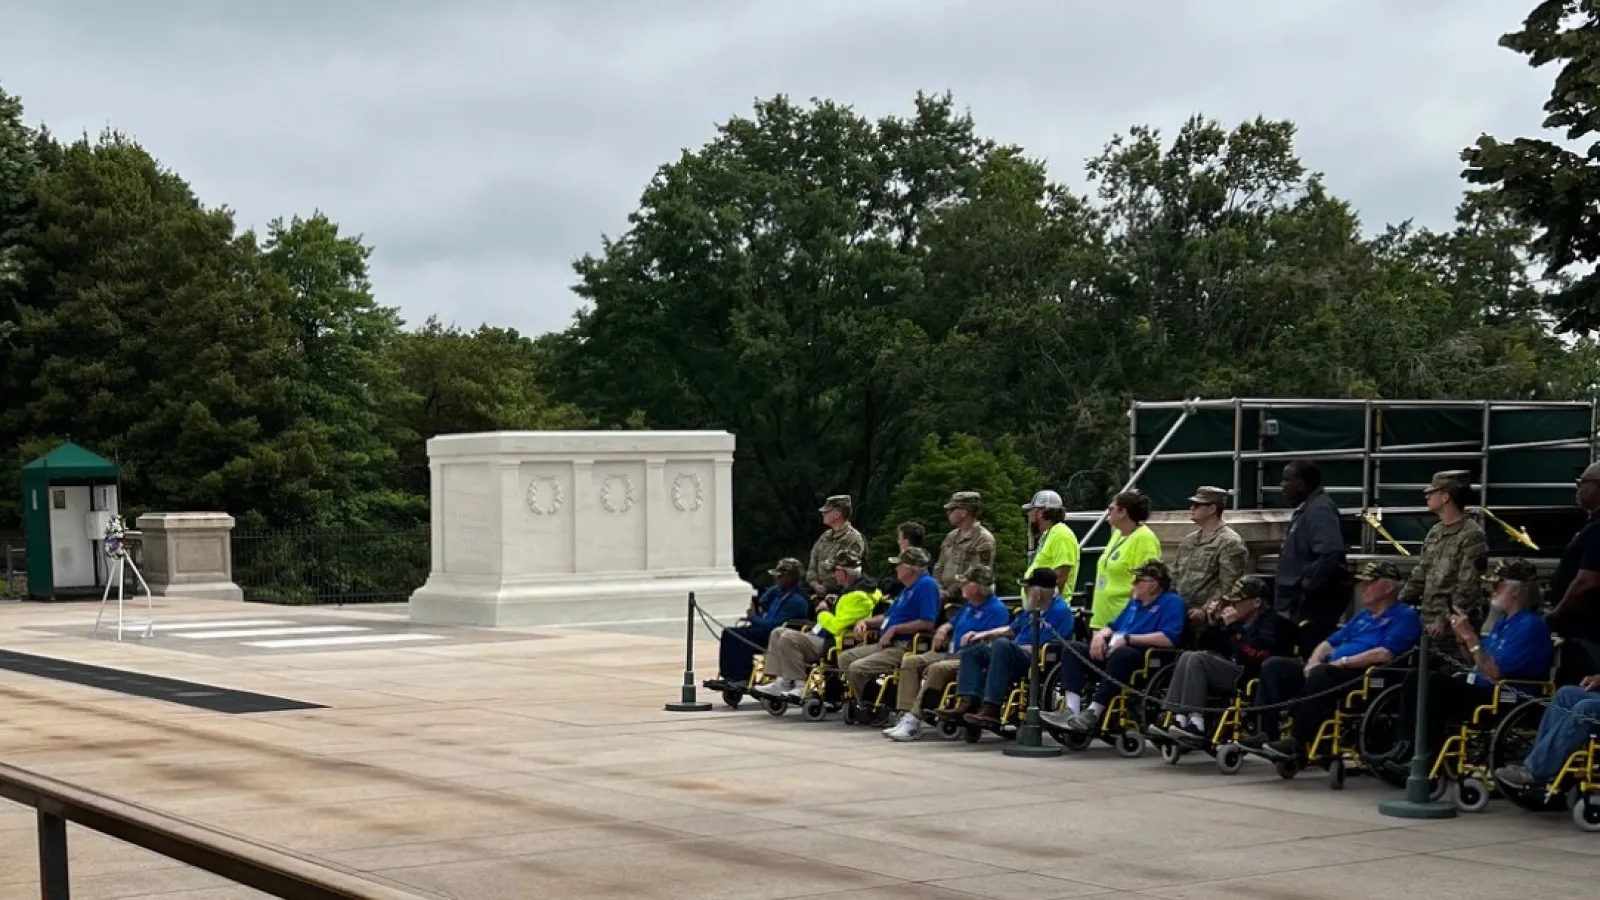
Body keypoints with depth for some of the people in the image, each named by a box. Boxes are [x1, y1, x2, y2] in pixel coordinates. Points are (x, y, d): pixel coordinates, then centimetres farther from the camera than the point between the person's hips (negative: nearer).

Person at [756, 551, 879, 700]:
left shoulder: (857, 596, -20)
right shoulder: (851, 589, 15)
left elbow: (836, 626, -26)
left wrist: (822, 612, -7)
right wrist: (832, 606, 11)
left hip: (833, 644, -12)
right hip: (826, 637, 12)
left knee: (789, 638, -25)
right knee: (778, 633, 10)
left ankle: (800, 687, -21)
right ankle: (781, 682, -3)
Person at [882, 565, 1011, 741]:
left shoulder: (997, 609, -7)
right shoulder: (969, 606, 22)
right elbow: (952, 623, 34)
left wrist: (977, 636, -33)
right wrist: (944, 629, 13)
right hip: (951, 653, 10)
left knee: (937, 668, -36)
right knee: (910, 661, -6)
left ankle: (914, 720, -37)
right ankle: (907, 716, -20)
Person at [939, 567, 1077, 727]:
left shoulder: (1060, 611, -11)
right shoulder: (1032, 609, 18)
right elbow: (1012, 630, 31)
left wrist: (1017, 648, -14)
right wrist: (985, 634, 18)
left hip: (1038, 663, -10)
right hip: (1017, 656, 10)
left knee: (1002, 644, -34)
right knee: (973, 650, 9)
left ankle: (991, 710, -40)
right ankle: (968, 704, -14)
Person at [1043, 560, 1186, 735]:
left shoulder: (1172, 602, -1)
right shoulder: (1135, 603, 27)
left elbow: (1169, 639, -17)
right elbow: (1113, 626, 30)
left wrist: (1128, 638, -16)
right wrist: (1100, 635, 5)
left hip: (1147, 659, -9)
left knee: (1120, 654, -40)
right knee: (1074, 648, -7)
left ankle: (1093, 714, -39)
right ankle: (1071, 710, -25)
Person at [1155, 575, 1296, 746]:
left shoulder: (1273, 622, -8)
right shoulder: (1243, 622, 14)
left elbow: (1258, 655, -26)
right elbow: (1209, 648, 23)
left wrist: (1233, 626, -21)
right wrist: (1213, 624, 6)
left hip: (1254, 681, -9)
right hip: (1233, 673, 9)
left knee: (1198, 659, -18)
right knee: (1187, 656, 1)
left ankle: (1196, 725, -22)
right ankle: (1180, 719, -13)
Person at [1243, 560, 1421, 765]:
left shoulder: (1405, 616, 1)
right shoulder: (1363, 616, 28)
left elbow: (1386, 654, -15)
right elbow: (1330, 642, 26)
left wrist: (1343, 661, -14)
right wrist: (1314, 661, 4)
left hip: (1366, 679, -9)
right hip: (1333, 670, 9)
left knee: (1322, 674, -38)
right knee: (1274, 666, -5)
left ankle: (1299, 743, -34)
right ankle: (1266, 735, -15)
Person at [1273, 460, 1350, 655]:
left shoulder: (1320, 510, -15)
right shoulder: (1306, 509, 17)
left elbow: (1329, 555, -28)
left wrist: (1306, 587, -22)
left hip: (1316, 604, -11)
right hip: (1305, 603, 11)